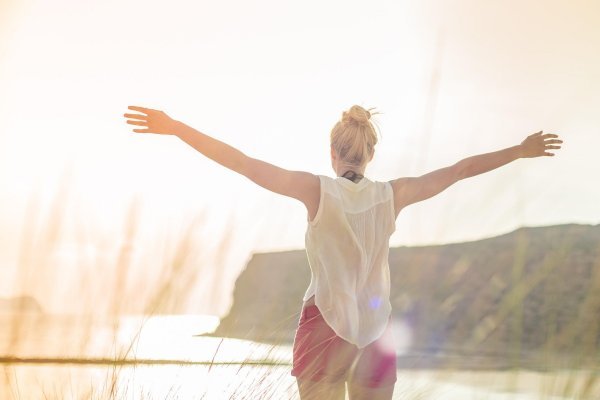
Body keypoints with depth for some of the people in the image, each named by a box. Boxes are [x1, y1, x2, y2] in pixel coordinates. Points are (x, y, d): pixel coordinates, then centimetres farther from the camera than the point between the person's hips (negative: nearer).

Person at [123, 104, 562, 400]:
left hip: (325, 326, -2)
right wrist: (520, 151, 20)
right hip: (377, 331, 3)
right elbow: (461, 169, 9)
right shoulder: (392, 195, -1)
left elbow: (243, 163, -13)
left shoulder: (317, 190, -8)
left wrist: (175, 128, -13)